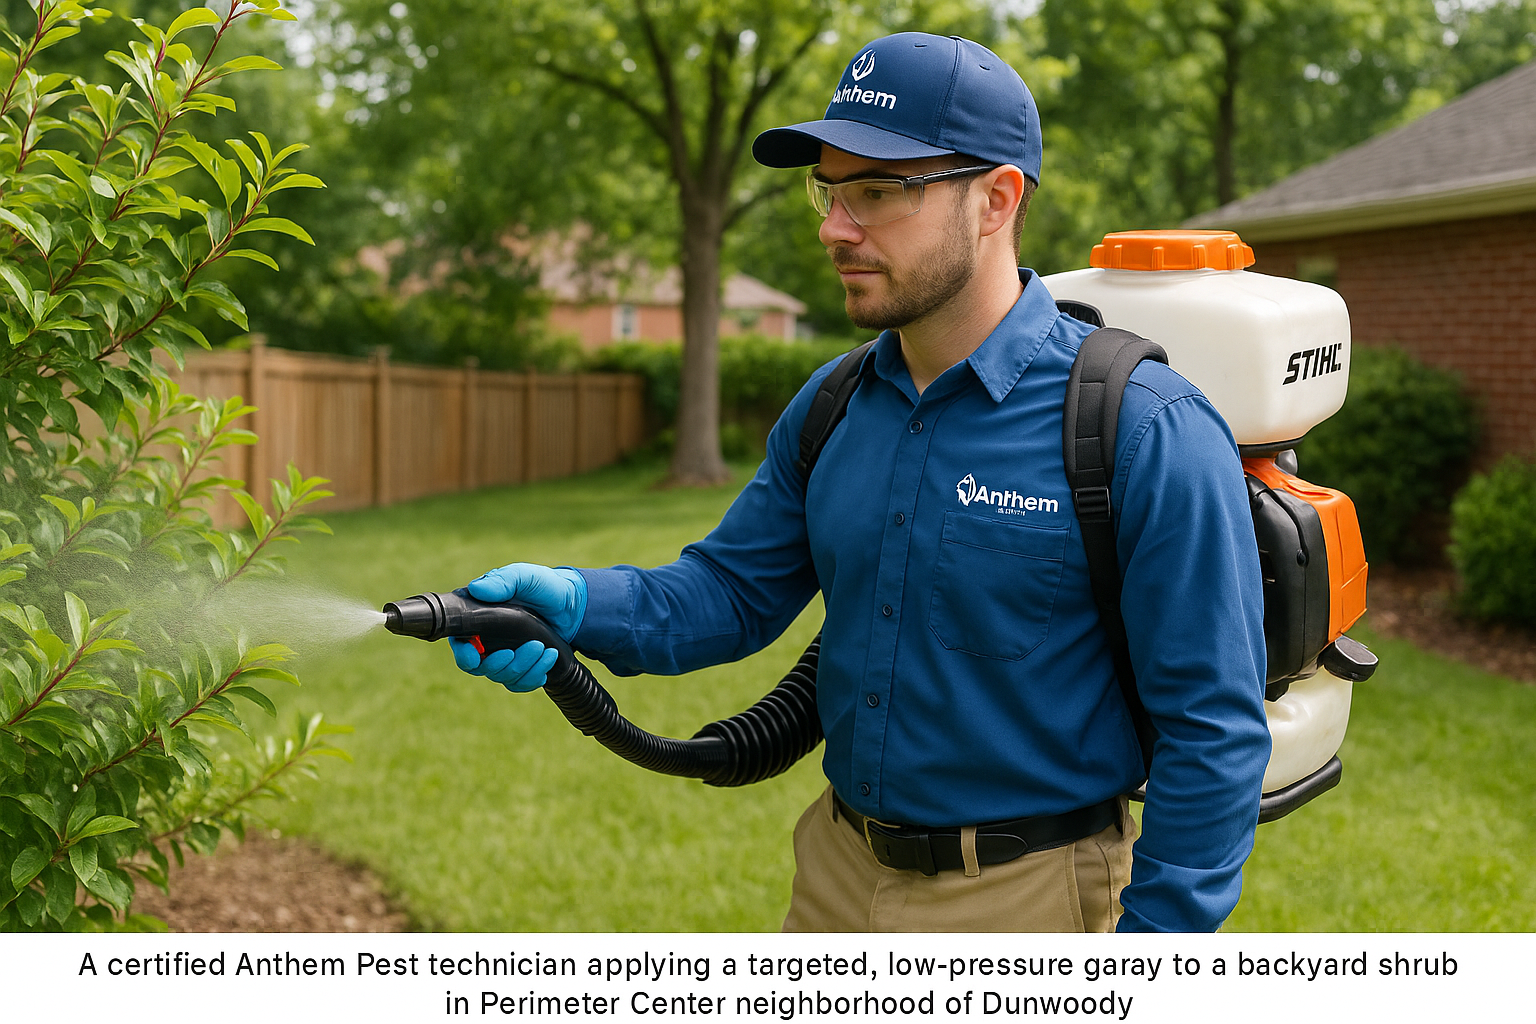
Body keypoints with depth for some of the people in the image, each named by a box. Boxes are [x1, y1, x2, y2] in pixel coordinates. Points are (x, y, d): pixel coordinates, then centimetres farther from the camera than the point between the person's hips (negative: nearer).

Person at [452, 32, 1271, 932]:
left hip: (1027, 899, -6)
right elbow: (737, 588, 5)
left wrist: (1146, 949, -17)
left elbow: (1214, 731, -16)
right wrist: (578, 605, -14)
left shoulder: (1146, 434, -18)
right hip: (840, 876, 6)